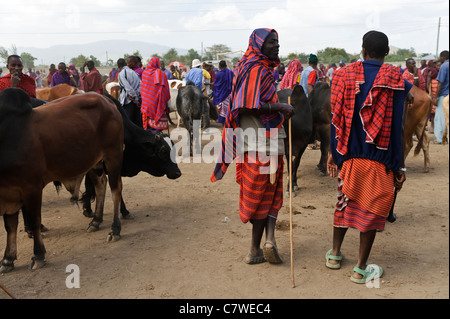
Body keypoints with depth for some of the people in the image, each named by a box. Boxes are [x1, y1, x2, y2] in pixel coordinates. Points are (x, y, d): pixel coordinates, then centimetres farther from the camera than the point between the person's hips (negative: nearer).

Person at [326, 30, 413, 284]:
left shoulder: (345, 75, -1)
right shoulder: (397, 80, -7)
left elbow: (336, 120, 1)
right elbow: (398, 128, -8)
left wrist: (333, 153, 10)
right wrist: (400, 167, -2)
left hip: (349, 156, 3)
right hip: (380, 159, -2)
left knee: (345, 203, 19)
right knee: (372, 209, 7)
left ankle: (335, 254, 32)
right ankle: (361, 269, 15)